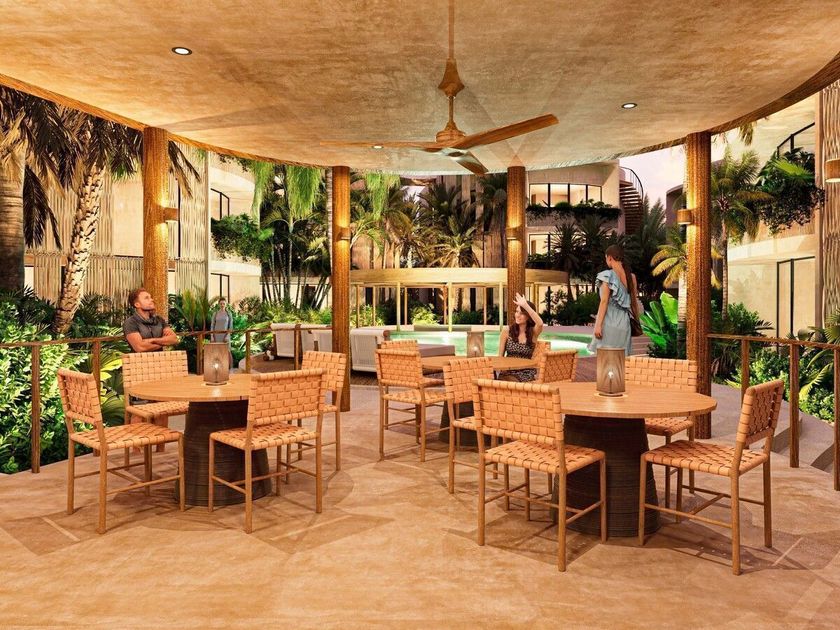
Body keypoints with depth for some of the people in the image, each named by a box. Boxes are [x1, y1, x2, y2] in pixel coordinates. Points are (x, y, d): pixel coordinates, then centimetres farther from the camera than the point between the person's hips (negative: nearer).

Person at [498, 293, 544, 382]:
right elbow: (500, 356, 6)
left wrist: (525, 305, -29)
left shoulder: (533, 332, -1)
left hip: (527, 372, 0)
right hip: (508, 372, 0)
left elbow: (540, 324, -27)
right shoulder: (507, 331, 2)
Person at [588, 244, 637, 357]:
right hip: (624, 322, 6)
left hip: (609, 321, -6)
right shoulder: (631, 277, 8)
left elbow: (604, 301, -13)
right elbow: (634, 301, 11)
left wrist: (598, 324, -13)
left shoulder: (608, 276, -9)